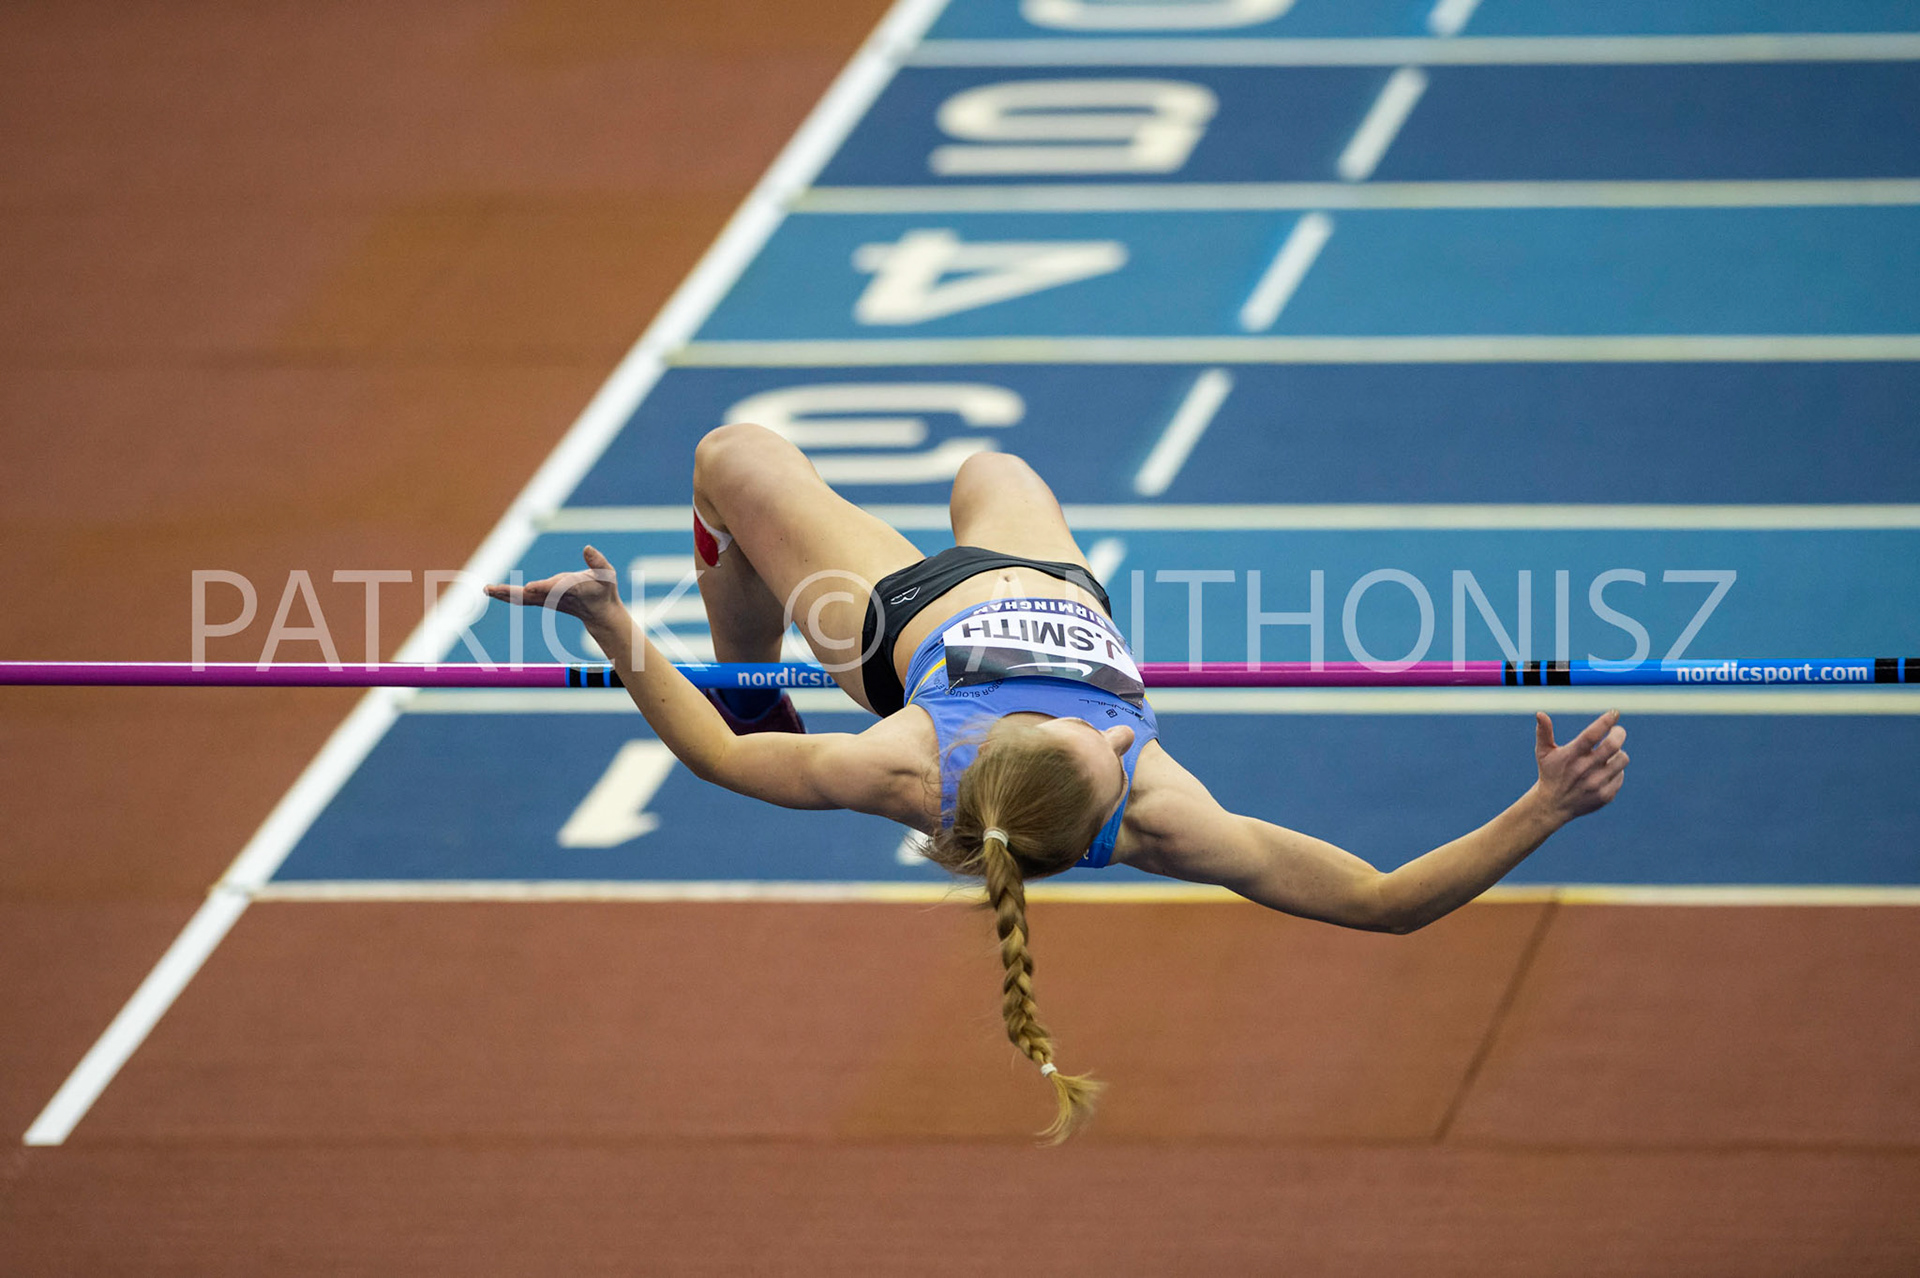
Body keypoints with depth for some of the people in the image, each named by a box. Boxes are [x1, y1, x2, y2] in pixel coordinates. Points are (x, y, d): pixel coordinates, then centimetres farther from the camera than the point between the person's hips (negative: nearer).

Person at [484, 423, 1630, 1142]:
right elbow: (1387, 903, -46)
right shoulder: (1152, 820, -46)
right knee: (986, 470, 34)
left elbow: (719, 758, -33)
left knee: (738, 455, 19)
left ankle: (752, 689, 46)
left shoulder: (917, 774, -48)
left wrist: (616, 630, -36)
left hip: (913, 615, -2)